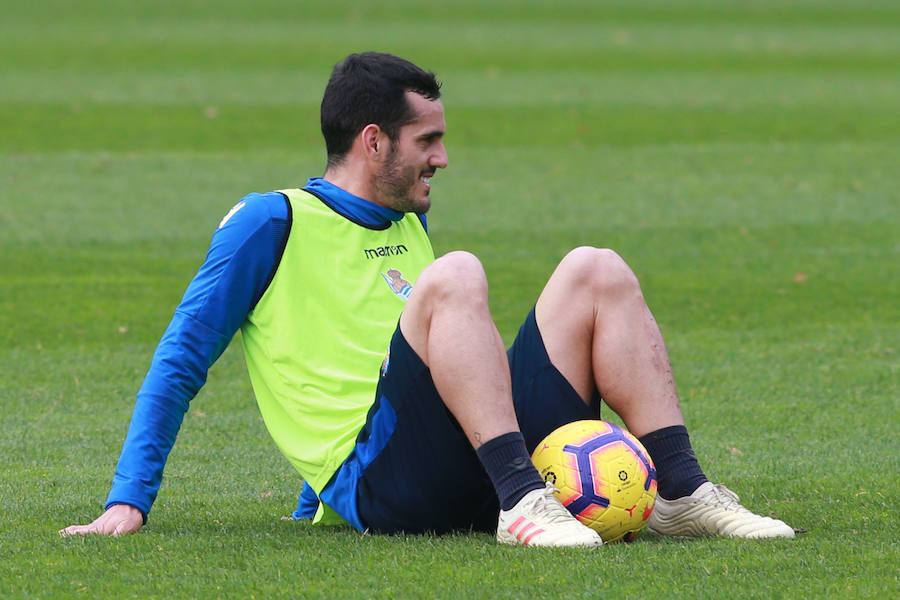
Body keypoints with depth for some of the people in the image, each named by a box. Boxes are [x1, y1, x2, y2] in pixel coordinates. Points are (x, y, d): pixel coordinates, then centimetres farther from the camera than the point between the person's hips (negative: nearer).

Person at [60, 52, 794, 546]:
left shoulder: (407, 226, 27)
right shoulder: (273, 222, 4)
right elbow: (180, 364, 1)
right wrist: (128, 502, -7)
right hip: (378, 487, -7)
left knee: (595, 271, -1)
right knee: (456, 275, -27)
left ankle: (682, 492, -14)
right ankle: (523, 500, -38)